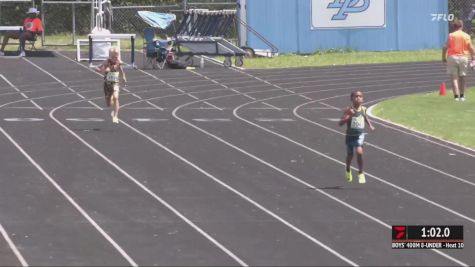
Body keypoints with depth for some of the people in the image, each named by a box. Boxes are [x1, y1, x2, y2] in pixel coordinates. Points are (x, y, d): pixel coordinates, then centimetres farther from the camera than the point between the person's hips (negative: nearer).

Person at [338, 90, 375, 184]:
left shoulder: (363, 109, -1)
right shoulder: (348, 110, -13)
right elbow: (340, 123, -20)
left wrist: (370, 125, 9)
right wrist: (348, 116, -34)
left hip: (360, 135, 1)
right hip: (350, 135, -1)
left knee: (359, 152, -23)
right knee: (350, 155, 17)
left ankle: (360, 173, -7)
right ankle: (348, 170, 49)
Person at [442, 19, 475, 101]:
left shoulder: (451, 35, -3)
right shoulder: (466, 36, 1)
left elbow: (445, 47, -7)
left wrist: (444, 58, 1)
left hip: (452, 57, -2)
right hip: (463, 57, 2)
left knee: (454, 77, 0)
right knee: (462, 77, 15)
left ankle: (456, 95, -11)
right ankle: (462, 96, 20)